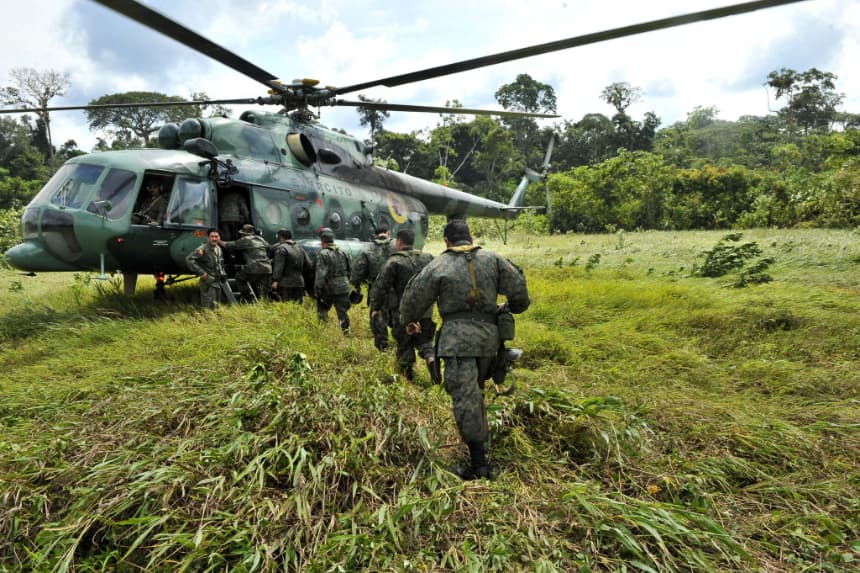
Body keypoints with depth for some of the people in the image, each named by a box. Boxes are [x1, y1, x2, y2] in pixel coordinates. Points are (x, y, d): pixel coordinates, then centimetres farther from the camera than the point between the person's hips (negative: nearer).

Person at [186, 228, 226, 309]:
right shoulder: (203, 249, -18)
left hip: (218, 281, 8)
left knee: (216, 305, 18)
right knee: (209, 307, -8)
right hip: (208, 282, -8)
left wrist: (222, 272, 14)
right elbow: (189, 259, -26)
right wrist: (201, 273, -25)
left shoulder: (218, 248, 9)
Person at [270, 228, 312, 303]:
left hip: (286, 284, -7)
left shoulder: (281, 248, -7)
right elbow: (308, 264, 12)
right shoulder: (300, 248, 16)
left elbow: (279, 266, -15)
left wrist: (275, 280, -17)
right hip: (299, 283, 7)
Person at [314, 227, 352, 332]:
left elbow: (320, 274, -16)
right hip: (343, 288, 5)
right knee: (343, 313, 7)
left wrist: (317, 291, -12)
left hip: (329, 289, -5)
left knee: (322, 312, 12)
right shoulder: (342, 253, 9)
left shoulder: (323, 254, -11)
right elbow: (348, 271, 14)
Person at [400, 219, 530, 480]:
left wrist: (409, 321, 24)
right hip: (489, 334, 5)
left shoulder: (438, 265, 2)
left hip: (458, 337, -5)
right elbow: (518, 285, 7)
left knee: (465, 396, -5)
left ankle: (479, 462, -5)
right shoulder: (492, 259, 10)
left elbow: (414, 296, 5)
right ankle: (481, 443, 35)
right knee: (476, 392, 22)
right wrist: (512, 307, 27)